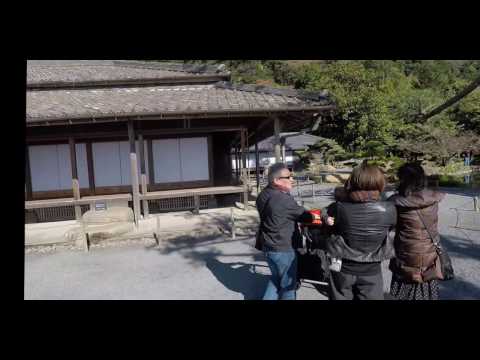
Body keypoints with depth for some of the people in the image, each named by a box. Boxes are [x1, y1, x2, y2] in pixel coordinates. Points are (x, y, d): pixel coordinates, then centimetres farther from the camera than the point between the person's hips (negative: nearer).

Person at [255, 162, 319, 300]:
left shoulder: (263, 195, 2)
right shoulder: (284, 199, -26)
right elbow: (302, 214, -13)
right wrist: (315, 216, 7)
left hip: (268, 246, 9)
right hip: (283, 249, -8)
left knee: (276, 277, 26)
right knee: (288, 284, 11)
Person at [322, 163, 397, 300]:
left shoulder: (339, 207, -21)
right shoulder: (389, 210, -20)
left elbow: (325, 214, 0)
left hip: (343, 268, 1)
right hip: (371, 271, 0)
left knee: (340, 297, 20)